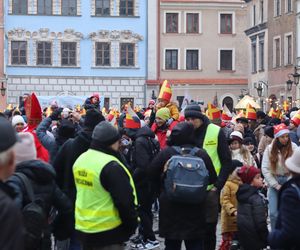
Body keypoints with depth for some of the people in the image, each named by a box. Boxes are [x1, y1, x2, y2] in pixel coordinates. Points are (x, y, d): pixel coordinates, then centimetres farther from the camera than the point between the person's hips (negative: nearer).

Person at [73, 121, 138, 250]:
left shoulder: (80, 159, 6)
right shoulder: (111, 166, -21)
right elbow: (125, 201, -20)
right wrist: (132, 224, -6)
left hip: (83, 227, 8)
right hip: (108, 231, -8)